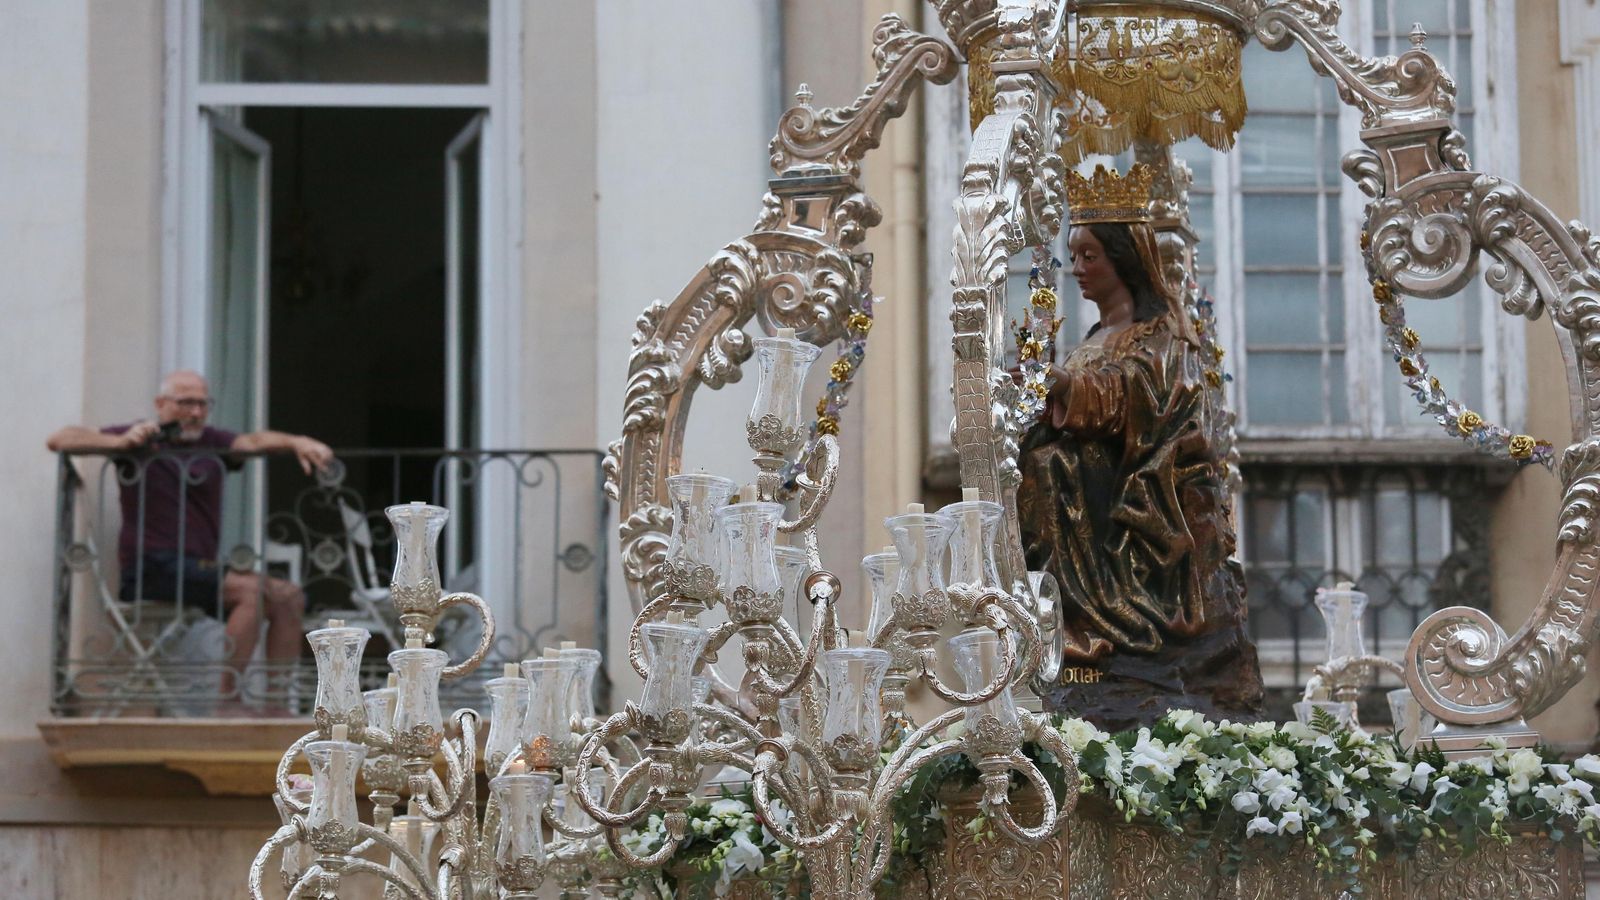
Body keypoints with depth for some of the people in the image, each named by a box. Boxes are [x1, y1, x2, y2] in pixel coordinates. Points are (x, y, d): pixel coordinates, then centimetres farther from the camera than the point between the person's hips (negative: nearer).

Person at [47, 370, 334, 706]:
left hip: (200, 571, 6)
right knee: (251, 589, -25)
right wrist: (122, 442, -17)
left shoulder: (211, 442, 14)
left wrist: (296, 442, -29)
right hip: (152, 569, -6)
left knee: (289, 597, -5)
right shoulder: (141, 440, 5)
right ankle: (225, 697, -25)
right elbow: (60, 439, -1)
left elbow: (253, 441, -7)